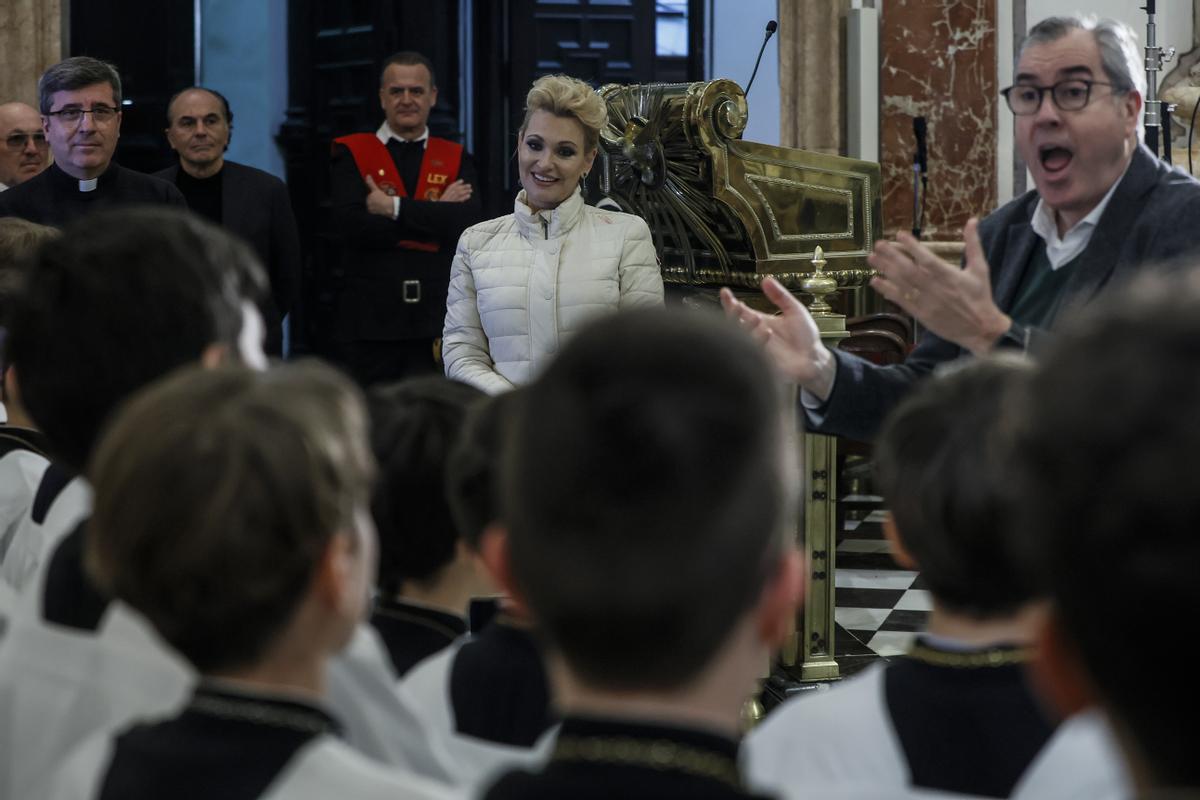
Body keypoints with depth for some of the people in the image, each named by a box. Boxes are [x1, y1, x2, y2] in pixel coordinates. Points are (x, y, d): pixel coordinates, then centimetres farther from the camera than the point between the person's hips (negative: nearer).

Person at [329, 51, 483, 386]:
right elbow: (352, 224, -11)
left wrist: (395, 207, -11)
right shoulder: (351, 153, 6)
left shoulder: (456, 159, 11)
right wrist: (433, 217, -9)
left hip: (437, 322, 1)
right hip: (369, 322, -1)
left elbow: (469, 223, -7)